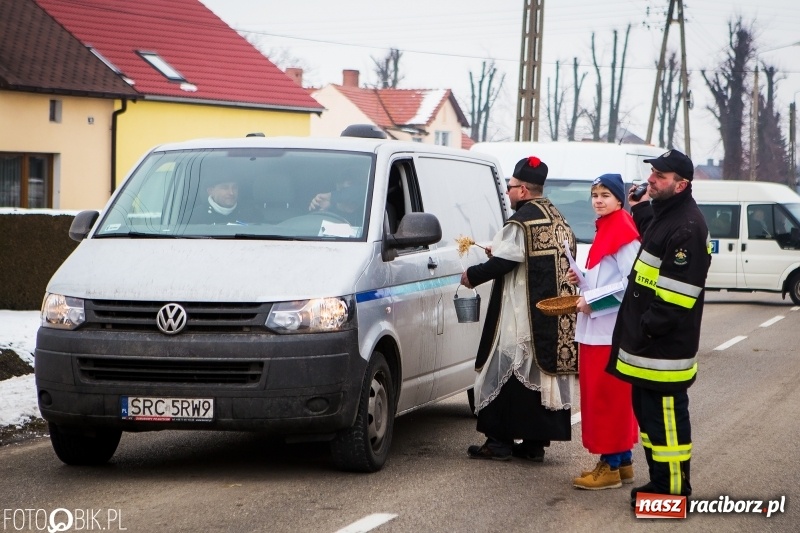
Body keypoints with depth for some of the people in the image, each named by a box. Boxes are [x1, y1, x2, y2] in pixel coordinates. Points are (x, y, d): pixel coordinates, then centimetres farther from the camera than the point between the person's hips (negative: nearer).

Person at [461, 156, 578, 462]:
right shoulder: (556, 218, 15)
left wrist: (472, 276, -2)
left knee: (507, 372, -2)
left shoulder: (523, 220, -14)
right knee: (543, 373, 9)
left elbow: (504, 262, -17)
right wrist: (499, 253, 22)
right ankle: (536, 442, 12)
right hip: (553, 320, 9)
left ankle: (500, 441, -1)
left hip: (522, 316, -9)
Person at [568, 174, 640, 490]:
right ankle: (623, 462, 20)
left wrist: (592, 299, -18)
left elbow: (631, 282, -20)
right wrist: (581, 281, 7)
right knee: (598, 393, 13)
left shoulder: (623, 233, -13)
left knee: (608, 396, -6)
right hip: (596, 327, 10)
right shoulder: (605, 231, 16)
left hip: (612, 329, -10)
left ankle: (611, 466, -2)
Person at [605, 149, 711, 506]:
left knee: (665, 416, -6)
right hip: (646, 345, 11)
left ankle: (673, 491, 0)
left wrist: (650, 328, -21)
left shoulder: (687, 226, -18)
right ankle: (659, 482, 27)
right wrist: (641, 209, 24)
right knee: (647, 411, 17)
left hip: (665, 347, -11)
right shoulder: (663, 215, 15)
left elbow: (676, 291, -23)